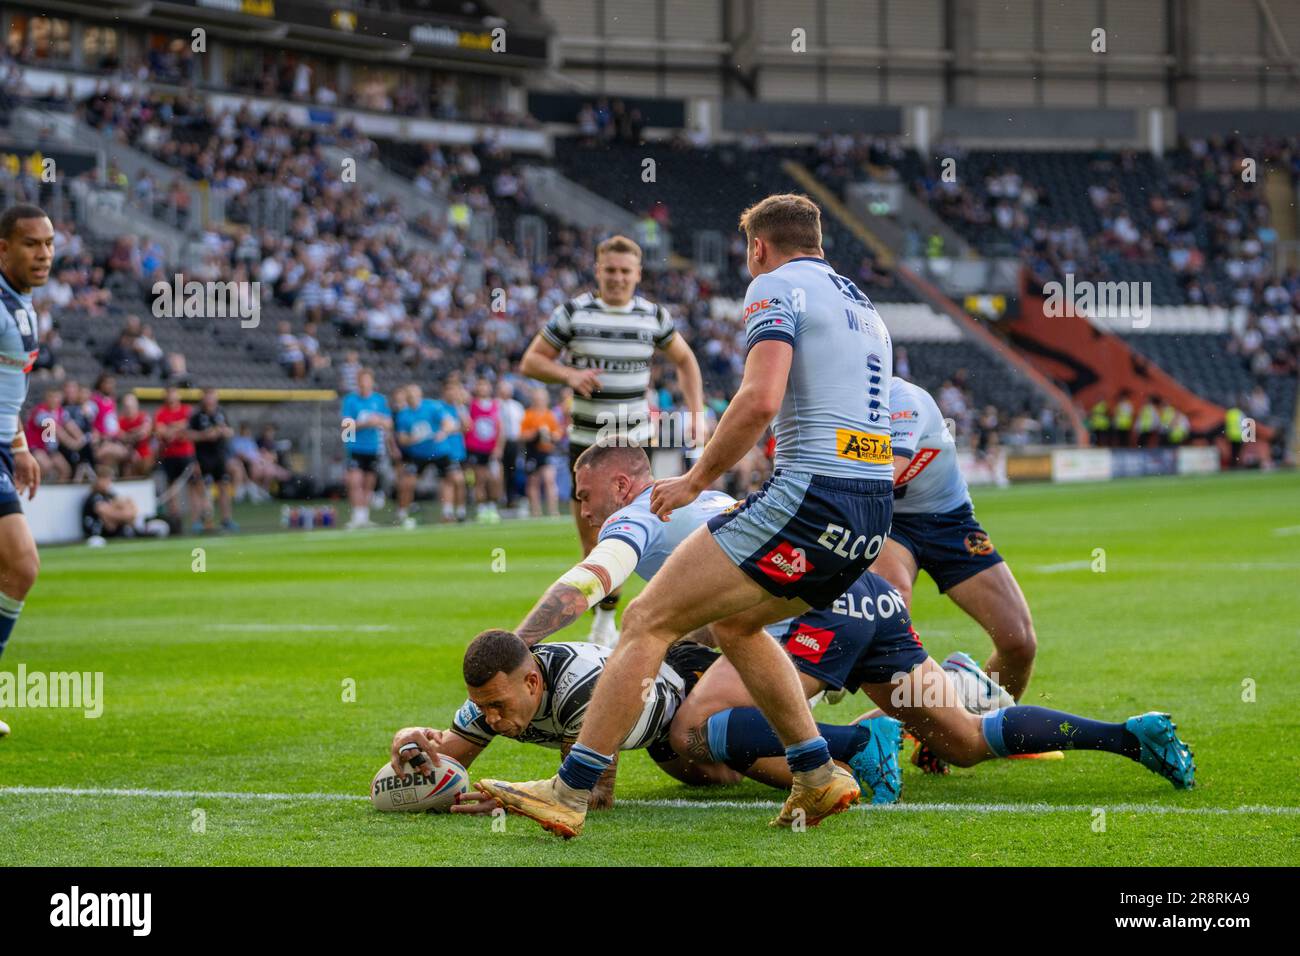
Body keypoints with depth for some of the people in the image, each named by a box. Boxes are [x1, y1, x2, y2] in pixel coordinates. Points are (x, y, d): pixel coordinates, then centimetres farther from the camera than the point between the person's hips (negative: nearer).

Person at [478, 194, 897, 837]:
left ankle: (569, 793, -7)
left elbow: (760, 399, -17)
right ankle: (818, 777, 20)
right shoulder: (863, 307, 25)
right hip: (874, 515, 9)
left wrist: (697, 480, -7)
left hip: (809, 496, -9)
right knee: (734, 623, 27)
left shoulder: (776, 287, -1)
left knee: (647, 621, -4)